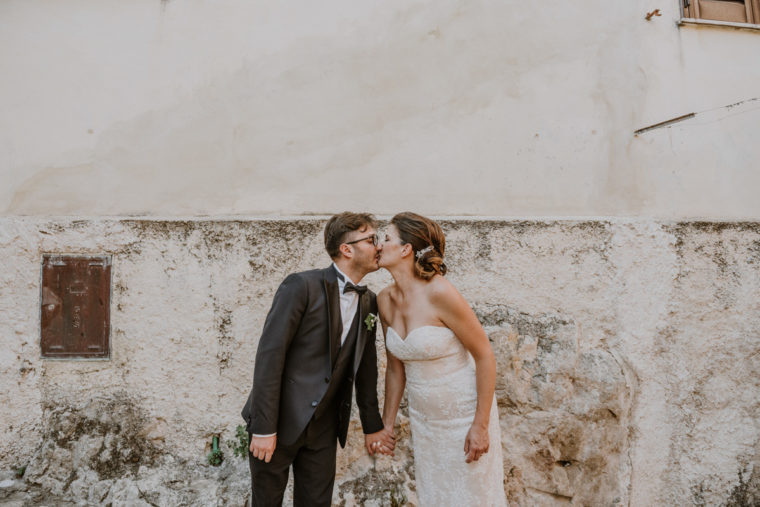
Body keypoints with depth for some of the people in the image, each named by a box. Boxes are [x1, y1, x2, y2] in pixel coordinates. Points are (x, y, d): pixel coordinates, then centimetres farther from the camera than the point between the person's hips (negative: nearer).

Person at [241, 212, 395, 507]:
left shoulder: (368, 302, 4)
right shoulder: (302, 286, -16)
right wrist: (264, 428, -18)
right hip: (280, 421, -5)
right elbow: (269, 353, -17)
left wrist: (372, 426, 14)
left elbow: (365, 367, 10)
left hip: (324, 427, 5)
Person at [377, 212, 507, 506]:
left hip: (464, 415, -6)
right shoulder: (386, 300, -4)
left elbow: (484, 355, -18)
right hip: (423, 420, 6)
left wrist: (481, 425, -16)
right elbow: (396, 368, 6)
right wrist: (387, 424, 11)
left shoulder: (439, 293, -24)